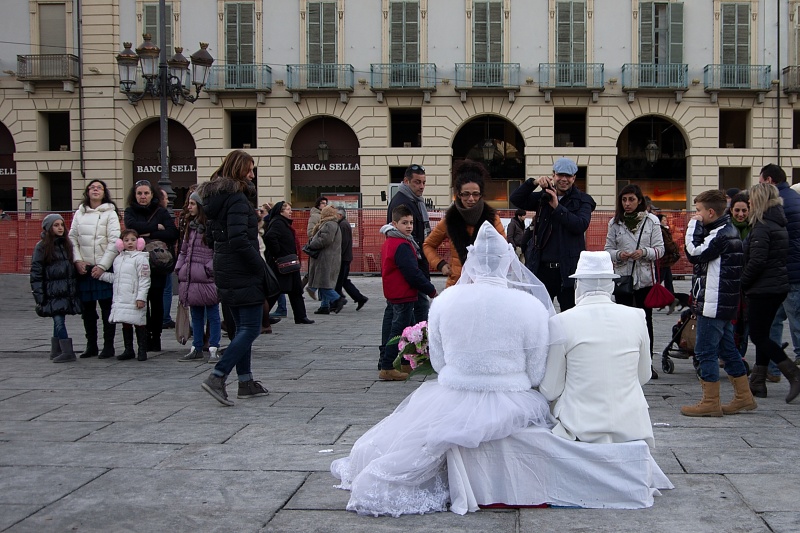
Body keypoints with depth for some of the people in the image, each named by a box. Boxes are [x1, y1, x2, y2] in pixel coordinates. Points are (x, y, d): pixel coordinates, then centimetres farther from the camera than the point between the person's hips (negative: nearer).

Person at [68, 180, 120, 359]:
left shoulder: (110, 213, 0)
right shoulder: (79, 213, 12)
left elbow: (114, 242, -7)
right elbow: (72, 238, 9)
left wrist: (102, 266, -13)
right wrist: (78, 260, -5)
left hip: (104, 268, -4)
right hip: (84, 268, 4)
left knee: (107, 308, -2)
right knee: (87, 308, 8)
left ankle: (108, 346, 5)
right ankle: (91, 346, 18)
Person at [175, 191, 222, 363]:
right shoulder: (190, 225, 14)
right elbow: (184, 250, 19)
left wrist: (210, 268, -15)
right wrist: (179, 267, 10)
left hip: (207, 279, -8)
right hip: (191, 278, 8)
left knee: (212, 314, 2)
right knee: (196, 315, 14)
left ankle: (213, 349, 7)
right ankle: (196, 348, 21)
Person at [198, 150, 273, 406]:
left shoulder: (215, 198, 13)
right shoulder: (237, 198, -16)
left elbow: (211, 238, 16)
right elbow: (239, 240, -24)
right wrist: (262, 267, -17)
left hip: (225, 272, 10)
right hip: (244, 274, -10)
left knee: (242, 327, 16)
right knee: (250, 329, -5)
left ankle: (246, 382, 20)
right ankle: (217, 377, -11)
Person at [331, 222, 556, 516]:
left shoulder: (443, 301, -7)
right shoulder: (532, 305, -12)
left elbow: (438, 362, 2)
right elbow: (536, 374, -5)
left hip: (454, 404, 1)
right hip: (513, 409, -1)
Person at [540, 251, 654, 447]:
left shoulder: (560, 323, -9)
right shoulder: (636, 317, 0)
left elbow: (550, 392, -3)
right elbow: (644, 376, 13)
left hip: (581, 429, -4)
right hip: (631, 428, 4)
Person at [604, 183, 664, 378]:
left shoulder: (652, 220, 1)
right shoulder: (615, 222, 6)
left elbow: (660, 249, 0)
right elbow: (608, 250, 7)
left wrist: (644, 252, -19)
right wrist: (619, 255, -14)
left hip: (645, 278, -1)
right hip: (622, 277, 1)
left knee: (645, 320, 4)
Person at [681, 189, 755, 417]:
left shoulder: (721, 234, -16)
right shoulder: (728, 230, 16)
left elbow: (694, 253, -21)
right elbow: (699, 255, 13)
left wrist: (694, 226, -11)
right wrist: (698, 228, 2)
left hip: (714, 303, -10)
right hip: (724, 303, 10)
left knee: (705, 351, -4)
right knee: (727, 349, 16)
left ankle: (710, 402, 0)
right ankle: (744, 397, 23)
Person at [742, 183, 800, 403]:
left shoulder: (762, 228, -16)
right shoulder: (779, 225, 13)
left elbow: (757, 261, -22)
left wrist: (742, 283, -10)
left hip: (763, 289, -10)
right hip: (778, 286, 10)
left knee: (758, 335, -3)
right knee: (762, 335, 14)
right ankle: (757, 383, 17)